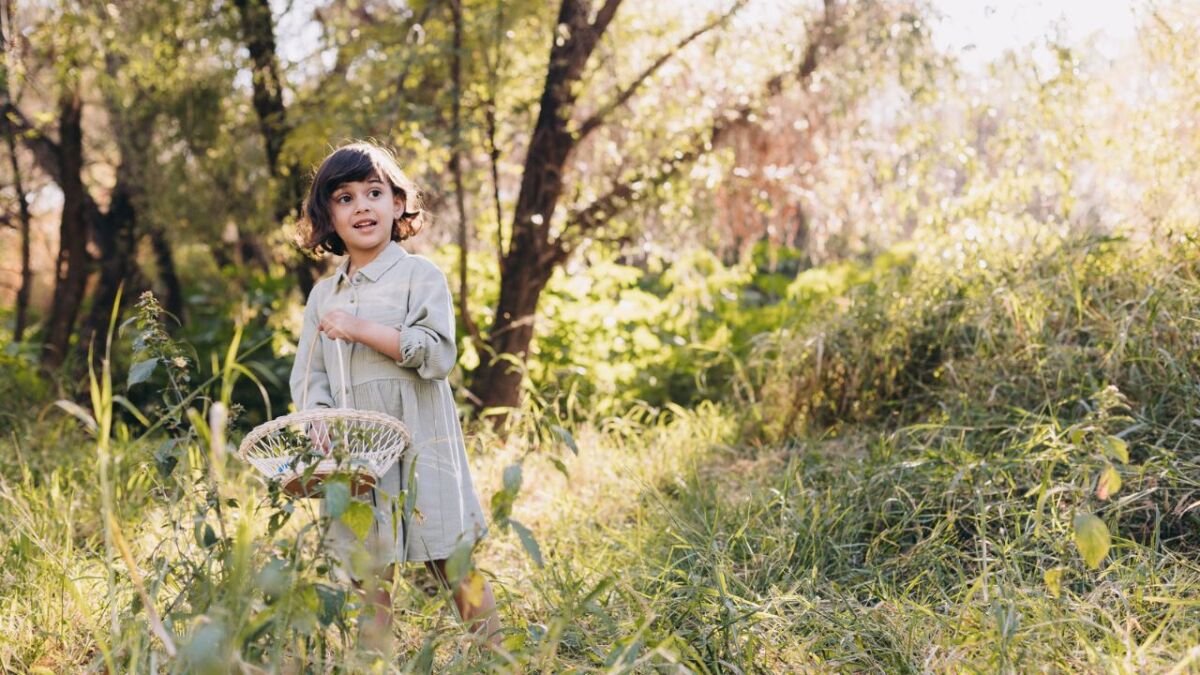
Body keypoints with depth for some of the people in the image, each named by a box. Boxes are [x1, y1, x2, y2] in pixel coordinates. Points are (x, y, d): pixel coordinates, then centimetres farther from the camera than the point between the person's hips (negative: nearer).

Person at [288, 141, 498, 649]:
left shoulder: (420, 276, 0)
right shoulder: (324, 294, 15)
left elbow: (437, 353, -13)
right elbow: (309, 378, 12)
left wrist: (362, 329, -16)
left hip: (420, 451, -4)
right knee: (369, 576, 7)